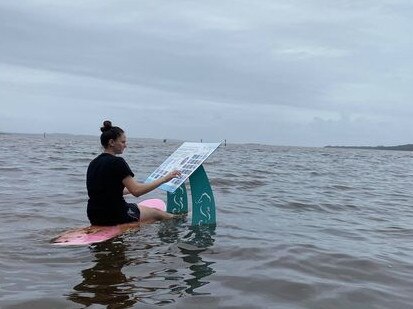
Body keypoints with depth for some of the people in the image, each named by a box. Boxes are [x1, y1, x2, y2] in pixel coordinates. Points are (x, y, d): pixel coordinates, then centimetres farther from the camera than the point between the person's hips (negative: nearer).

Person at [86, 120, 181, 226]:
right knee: (157, 213, 14)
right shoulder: (117, 162, -16)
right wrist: (163, 179, -16)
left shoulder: (93, 163, 9)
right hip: (115, 216, -8)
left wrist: (128, 190, 27)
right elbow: (136, 191, -21)